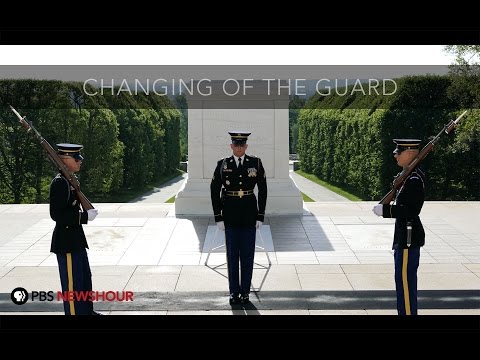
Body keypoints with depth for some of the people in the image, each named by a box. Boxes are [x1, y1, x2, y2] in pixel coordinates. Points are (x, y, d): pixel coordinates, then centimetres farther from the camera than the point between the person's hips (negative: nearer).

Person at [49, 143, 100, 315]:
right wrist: (85, 216, -22)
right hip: (67, 241, -10)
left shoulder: (69, 180, 11)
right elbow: (56, 214, -24)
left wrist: (85, 213, 9)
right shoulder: (59, 183, -19)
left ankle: (86, 310, 36)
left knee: (85, 277, 21)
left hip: (75, 239, 10)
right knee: (72, 282, 0)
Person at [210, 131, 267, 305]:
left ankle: (245, 291, 15)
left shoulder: (256, 163, -1)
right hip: (230, 215, 0)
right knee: (232, 254, 5)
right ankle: (234, 292, 15)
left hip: (249, 215, 0)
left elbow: (263, 190, 1)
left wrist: (261, 216, -2)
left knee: (248, 254, 5)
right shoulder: (222, 165, -1)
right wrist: (218, 217, -3)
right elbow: (215, 191, 1)